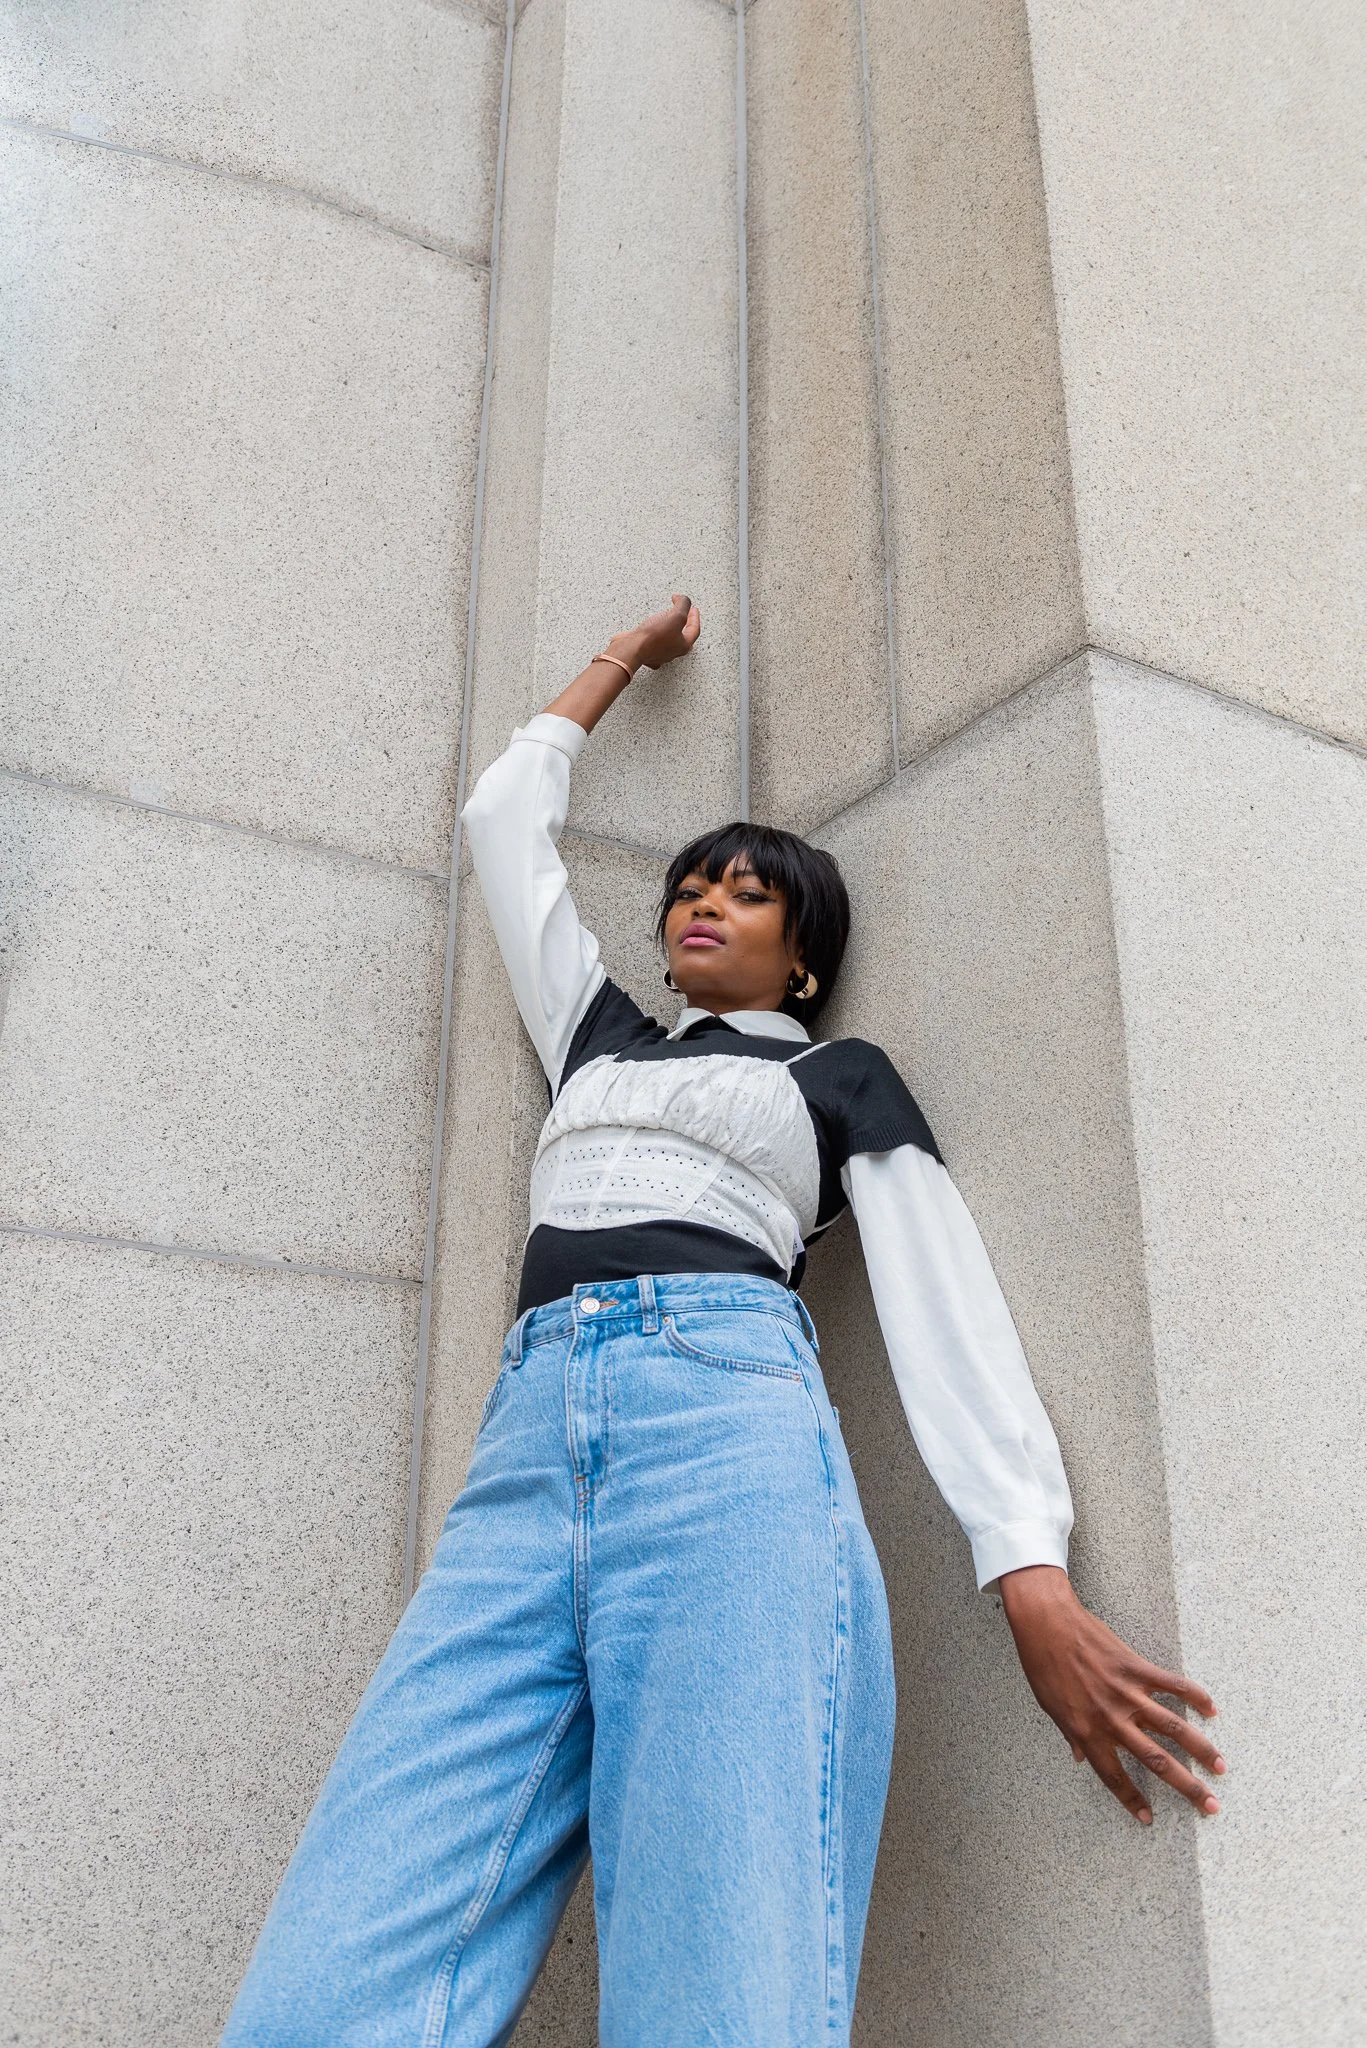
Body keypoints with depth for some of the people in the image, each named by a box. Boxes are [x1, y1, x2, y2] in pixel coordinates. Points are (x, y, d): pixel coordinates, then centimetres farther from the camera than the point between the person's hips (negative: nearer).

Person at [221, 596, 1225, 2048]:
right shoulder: (601, 1039, 33)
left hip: (726, 1416, -4)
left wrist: (1031, 1575, -7)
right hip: (527, 1445, 4)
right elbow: (505, 818, 43)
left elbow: (942, 1300, 7)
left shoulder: (840, 1075, 22)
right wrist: (619, 662, 54)